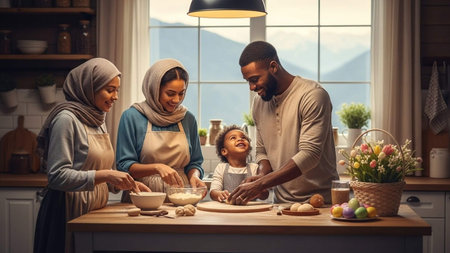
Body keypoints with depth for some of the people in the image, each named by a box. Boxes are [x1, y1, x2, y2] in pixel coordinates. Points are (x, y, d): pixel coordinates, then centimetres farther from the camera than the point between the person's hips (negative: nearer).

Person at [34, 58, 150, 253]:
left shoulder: (98, 121, 13)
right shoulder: (67, 118, -13)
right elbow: (57, 176, -19)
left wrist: (126, 183, 3)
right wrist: (105, 175, -24)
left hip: (94, 211, 8)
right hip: (70, 213, -8)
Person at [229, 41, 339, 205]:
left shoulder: (312, 95, -11)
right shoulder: (259, 102, 11)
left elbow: (310, 154, -19)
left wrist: (260, 184, -22)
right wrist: (263, 175, -2)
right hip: (281, 202, 6)